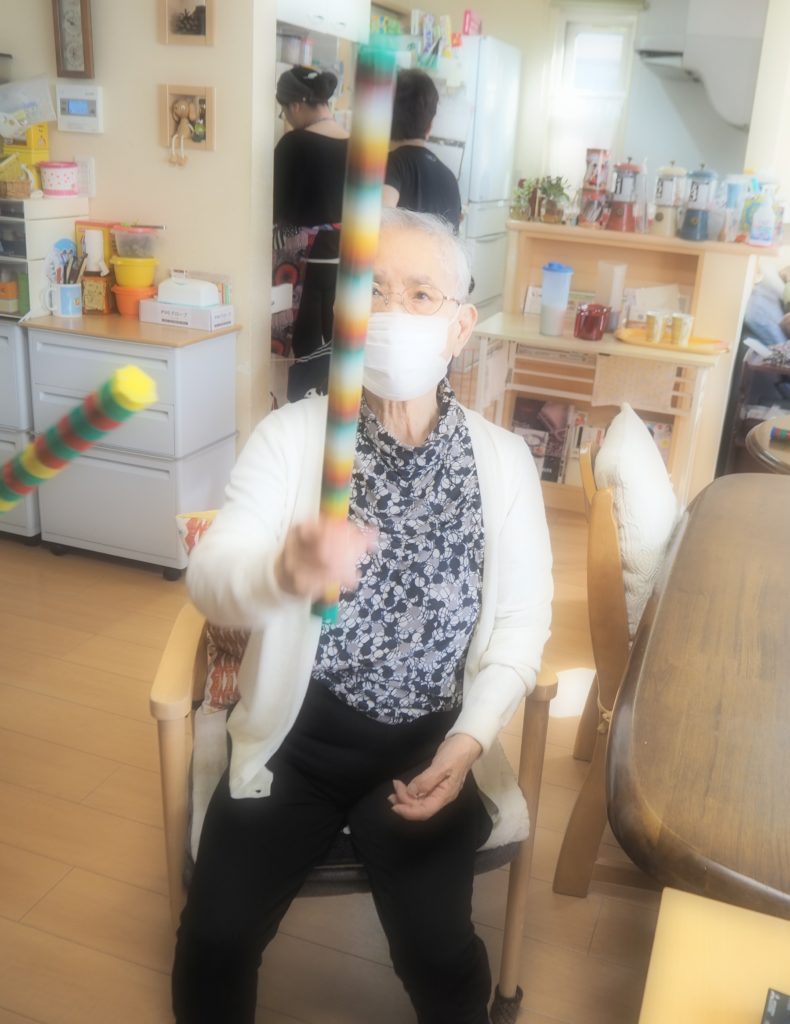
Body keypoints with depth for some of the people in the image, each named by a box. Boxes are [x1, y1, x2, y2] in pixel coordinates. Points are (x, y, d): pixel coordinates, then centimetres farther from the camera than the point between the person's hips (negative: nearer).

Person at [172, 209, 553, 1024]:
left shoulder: (503, 459, -2)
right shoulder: (290, 434, -8)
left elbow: (523, 615, 0)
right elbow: (209, 578, -21)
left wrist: (468, 740, -13)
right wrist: (284, 569, -44)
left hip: (430, 744, 1)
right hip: (297, 737, 0)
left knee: (441, 955, -12)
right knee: (214, 939, -10)